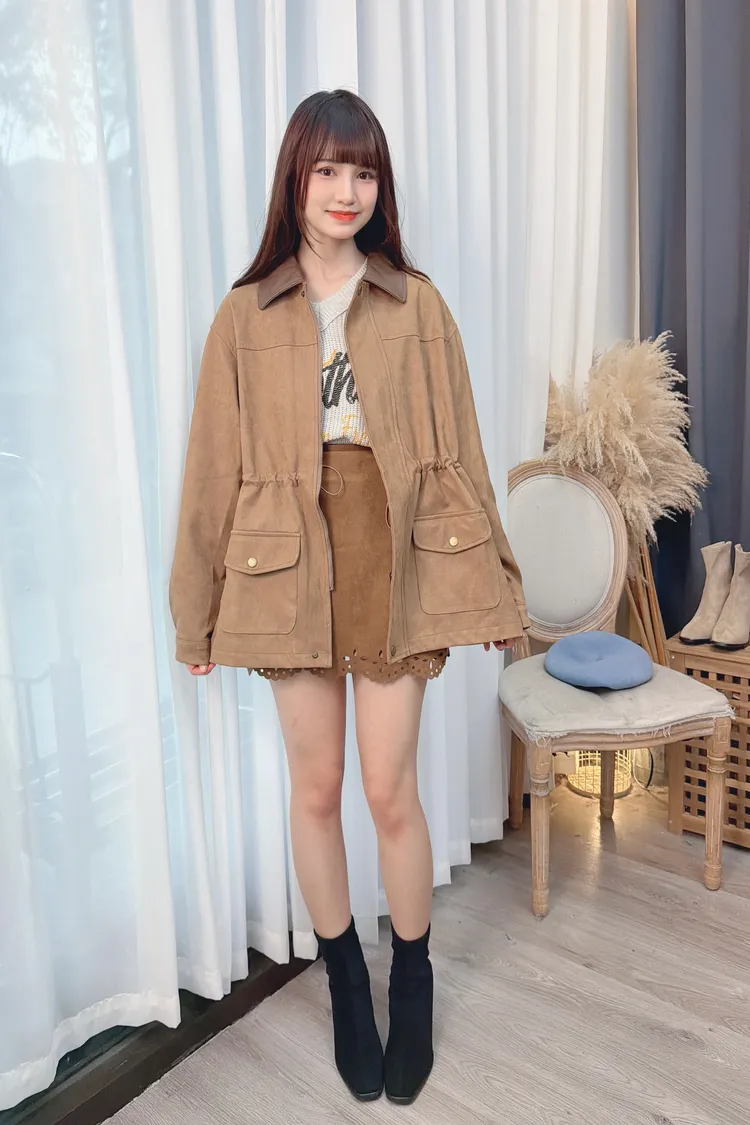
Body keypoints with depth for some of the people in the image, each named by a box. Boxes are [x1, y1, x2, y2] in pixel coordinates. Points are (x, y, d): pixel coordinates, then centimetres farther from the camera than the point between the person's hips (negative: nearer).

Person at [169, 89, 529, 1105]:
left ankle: (412, 983, 33)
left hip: (398, 565, 0)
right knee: (316, 789, 12)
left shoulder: (416, 303, 3)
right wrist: (198, 608, 5)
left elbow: (457, 450, 4)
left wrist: (488, 580, 4)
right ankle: (346, 984, 36)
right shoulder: (247, 314, 3)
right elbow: (216, 467, 3)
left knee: (391, 791, 6)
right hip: (292, 570, 1)